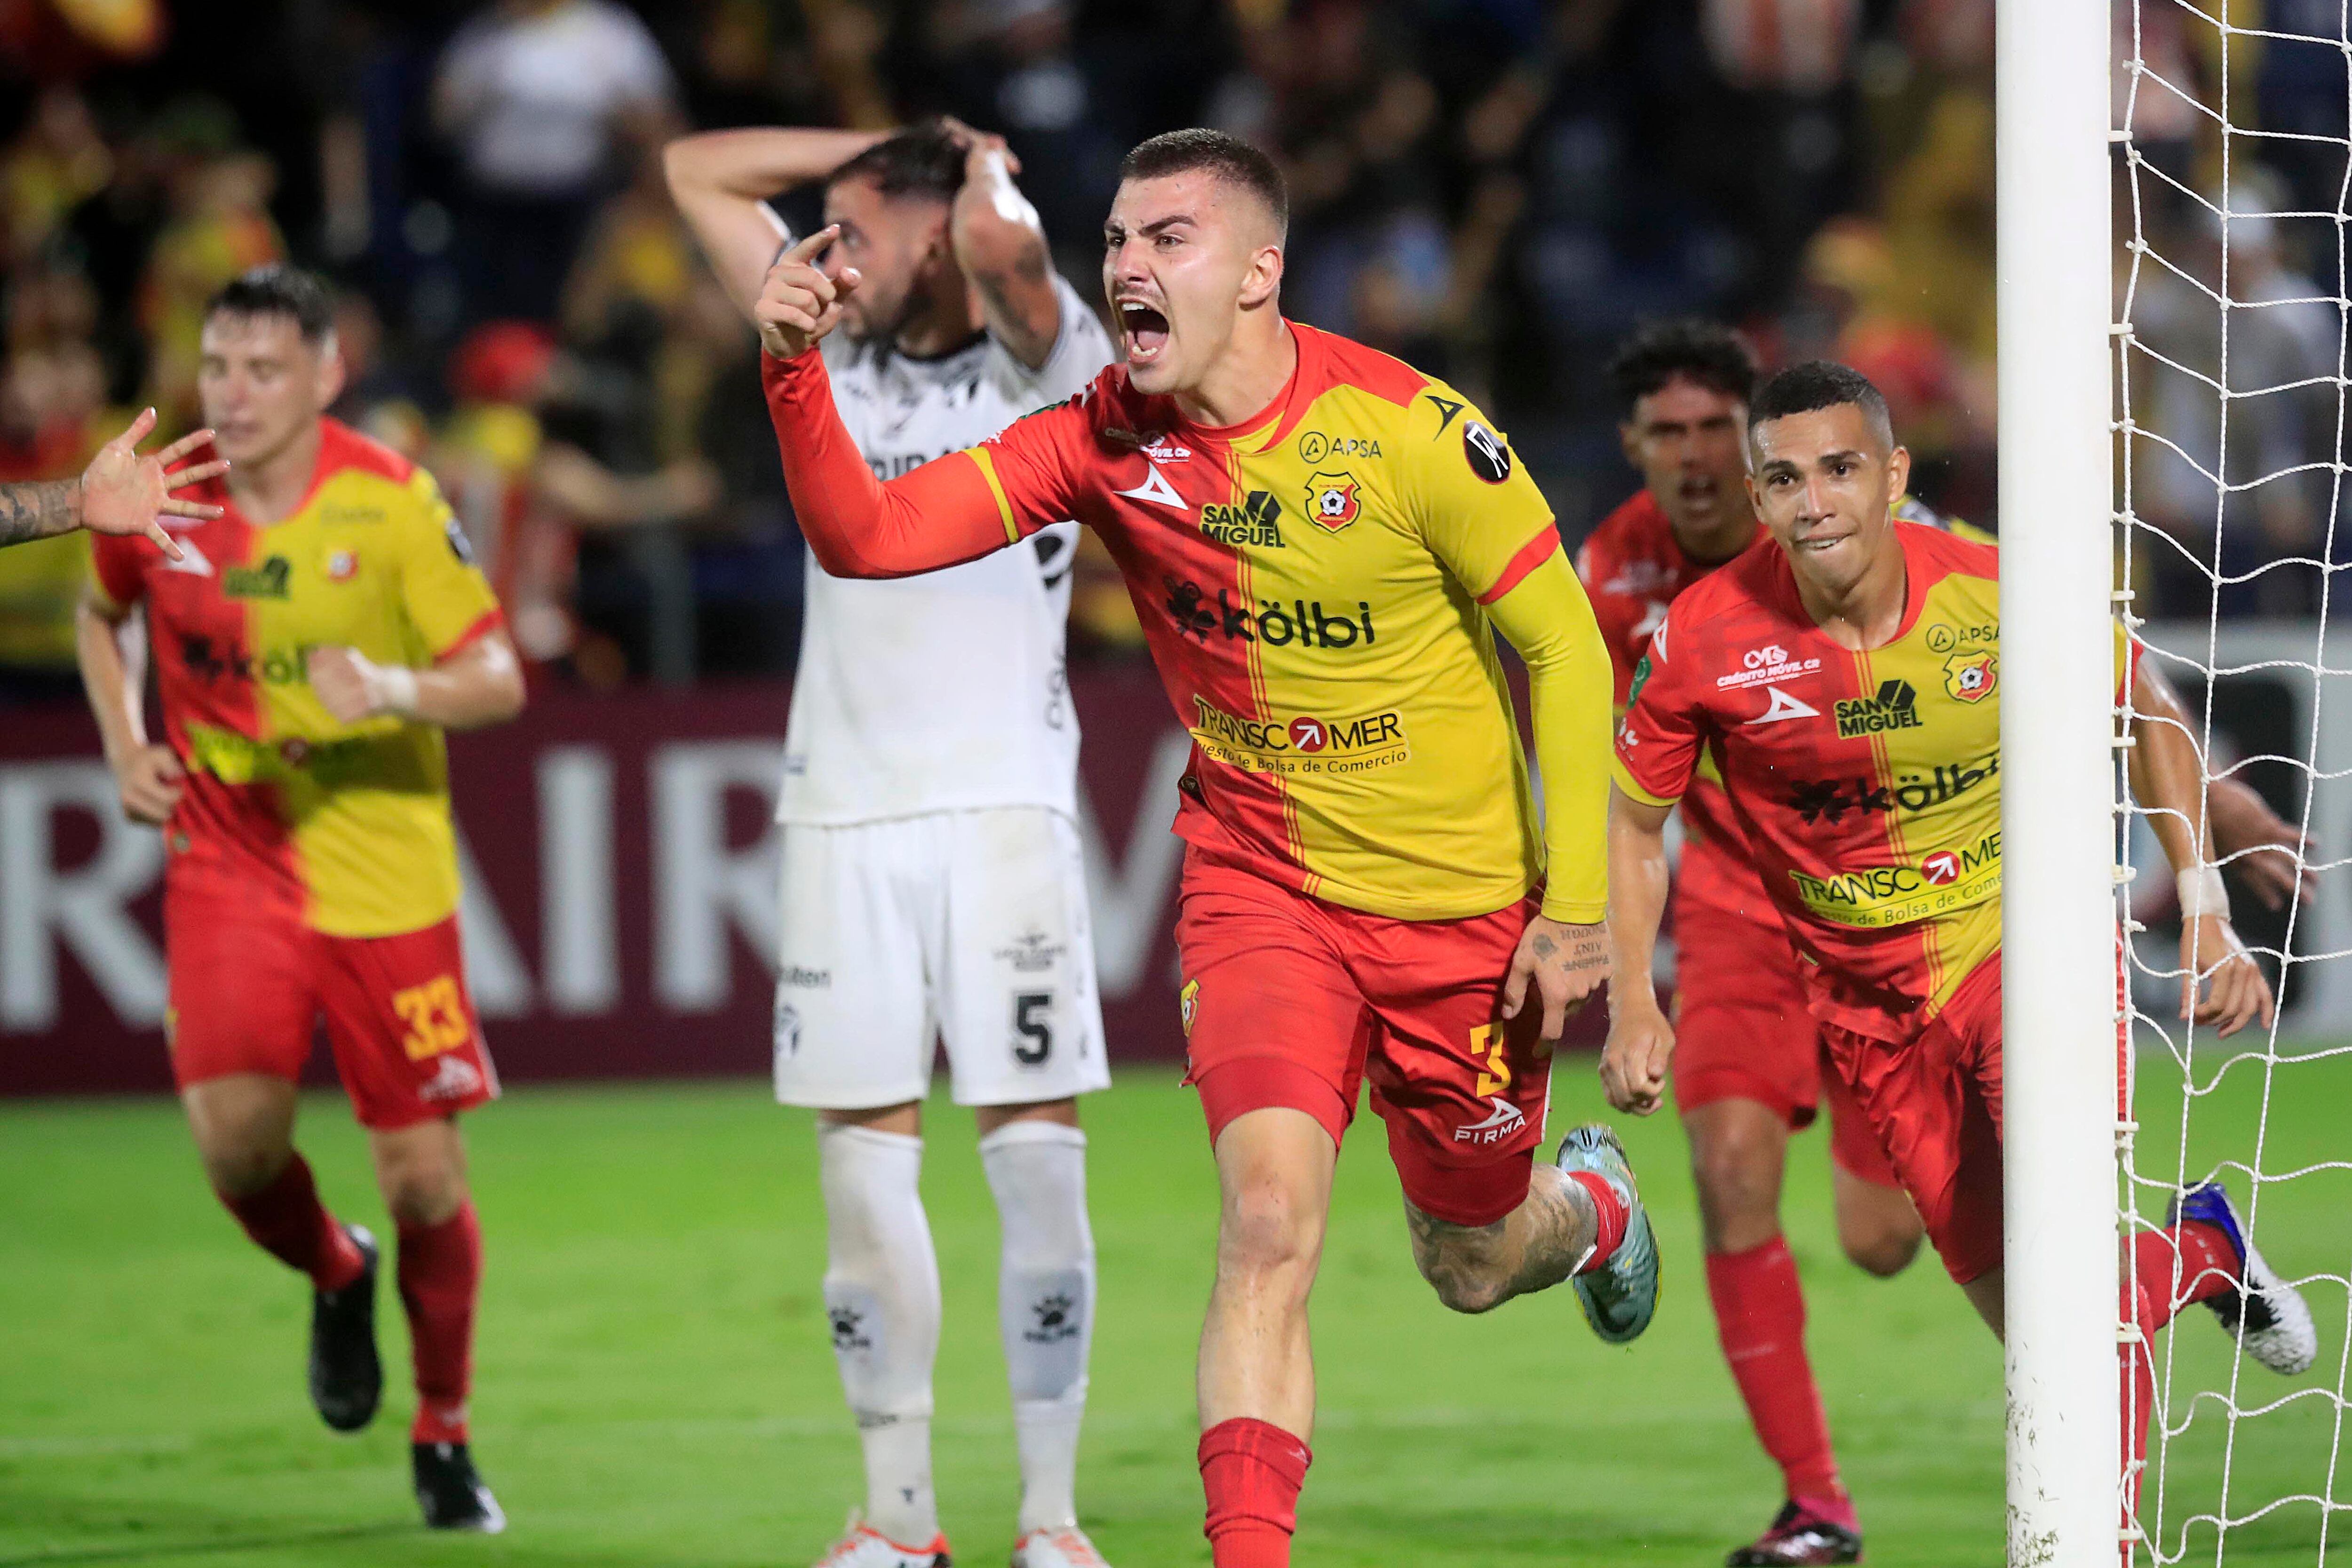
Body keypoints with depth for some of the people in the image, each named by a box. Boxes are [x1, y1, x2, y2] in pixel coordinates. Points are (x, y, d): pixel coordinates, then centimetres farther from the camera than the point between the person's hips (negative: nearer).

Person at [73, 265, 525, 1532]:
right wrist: (126, 746, 6)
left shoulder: (390, 506, -12)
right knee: (235, 1138, -17)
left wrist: (396, 692, -30)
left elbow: (498, 679, -10)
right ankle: (336, 1279, 18)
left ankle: (443, 1437, 21)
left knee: (423, 1177, -2)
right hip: (225, 858, 2)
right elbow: (102, 614, 20)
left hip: (386, 874, -2)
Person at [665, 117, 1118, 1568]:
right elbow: (698, 173, 21)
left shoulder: (1045, 361, 1)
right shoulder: (836, 358, 16)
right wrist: (890, 143, 15)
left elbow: (999, 245, -22)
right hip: (844, 811, 5)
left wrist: (982, 169, 0)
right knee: (865, 1169, 2)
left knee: (1038, 1165, -6)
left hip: (1002, 808, -5)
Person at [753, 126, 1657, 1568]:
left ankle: (1592, 1205, 53)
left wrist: (1577, 904, -10)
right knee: (1269, 1219, -22)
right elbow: (867, 538, -16)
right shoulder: (1104, 439, -10)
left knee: (1470, 1263, 16)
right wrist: (796, 370, -34)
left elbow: (1565, 647, -10)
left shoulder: (1411, 429, -18)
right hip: (1262, 890, 1)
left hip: (1465, 905, -1)